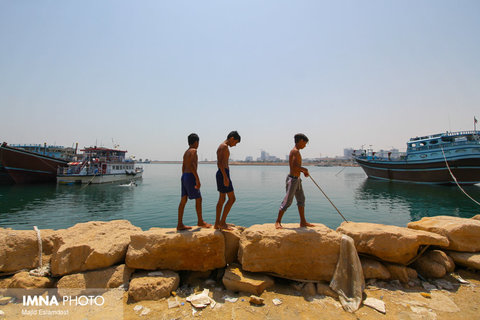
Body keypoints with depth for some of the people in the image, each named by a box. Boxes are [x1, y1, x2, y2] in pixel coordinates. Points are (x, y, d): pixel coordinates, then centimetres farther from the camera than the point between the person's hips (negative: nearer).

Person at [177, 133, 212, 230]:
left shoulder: (186, 152, 18)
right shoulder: (193, 151, -10)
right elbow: (192, 165, -22)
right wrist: (197, 179, -22)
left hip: (184, 176, 9)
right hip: (190, 176, -9)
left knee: (183, 200, 8)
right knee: (198, 199, 2)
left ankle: (180, 224, 11)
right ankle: (200, 221, 14)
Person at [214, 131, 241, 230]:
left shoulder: (221, 146, 19)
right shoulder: (224, 146, -12)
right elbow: (221, 162, -22)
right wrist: (225, 177, -26)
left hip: (221, 174, 11)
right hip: (223, 174, -11)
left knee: (222, 199, 13)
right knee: (232, 198, -6)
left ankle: (217, 224, 18)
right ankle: (222, 223, -2)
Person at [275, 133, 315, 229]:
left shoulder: (295, 151, 15)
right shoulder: (295, 151, -15)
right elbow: (295, 166, -28)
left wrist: (303, 171, 9)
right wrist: (305, 169, -12)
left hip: (297, 180, 10)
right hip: (293, 179, -10)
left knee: (301, 199, 13)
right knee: (287, 201, -5)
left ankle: (303, 222, 22)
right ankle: (278, 222, 6)